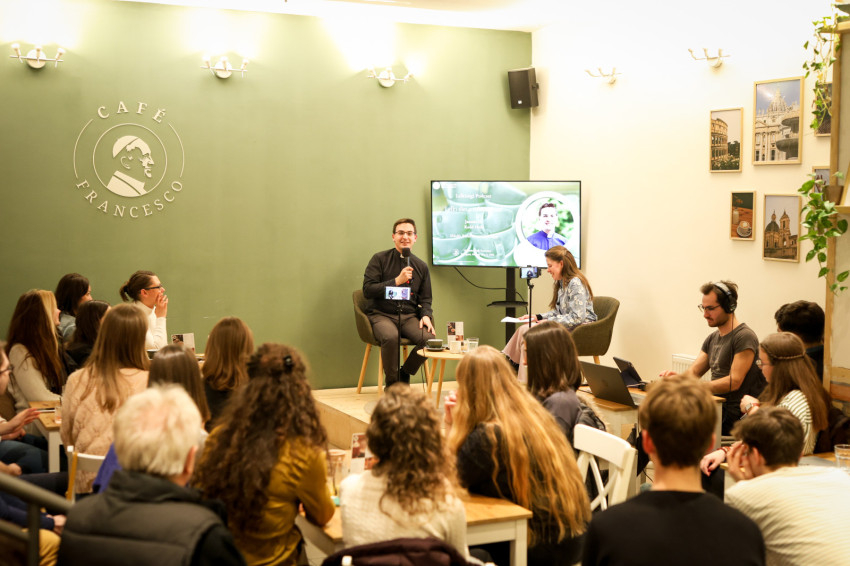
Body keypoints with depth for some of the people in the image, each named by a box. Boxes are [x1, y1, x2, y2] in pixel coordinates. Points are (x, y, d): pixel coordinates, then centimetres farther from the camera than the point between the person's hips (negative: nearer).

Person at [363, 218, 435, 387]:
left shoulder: (421, 266, 14)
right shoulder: (380, 259, 2)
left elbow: (425, 299, 17)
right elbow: (367, 290, -8)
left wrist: (426, 315, -5)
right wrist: (397, 281, -14)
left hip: (409, 316, 4)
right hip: (382, 315, -4)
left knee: (429, 338, -26)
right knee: (391, 337, -36)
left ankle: (405, 374, 3)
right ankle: (392, 383, -11)